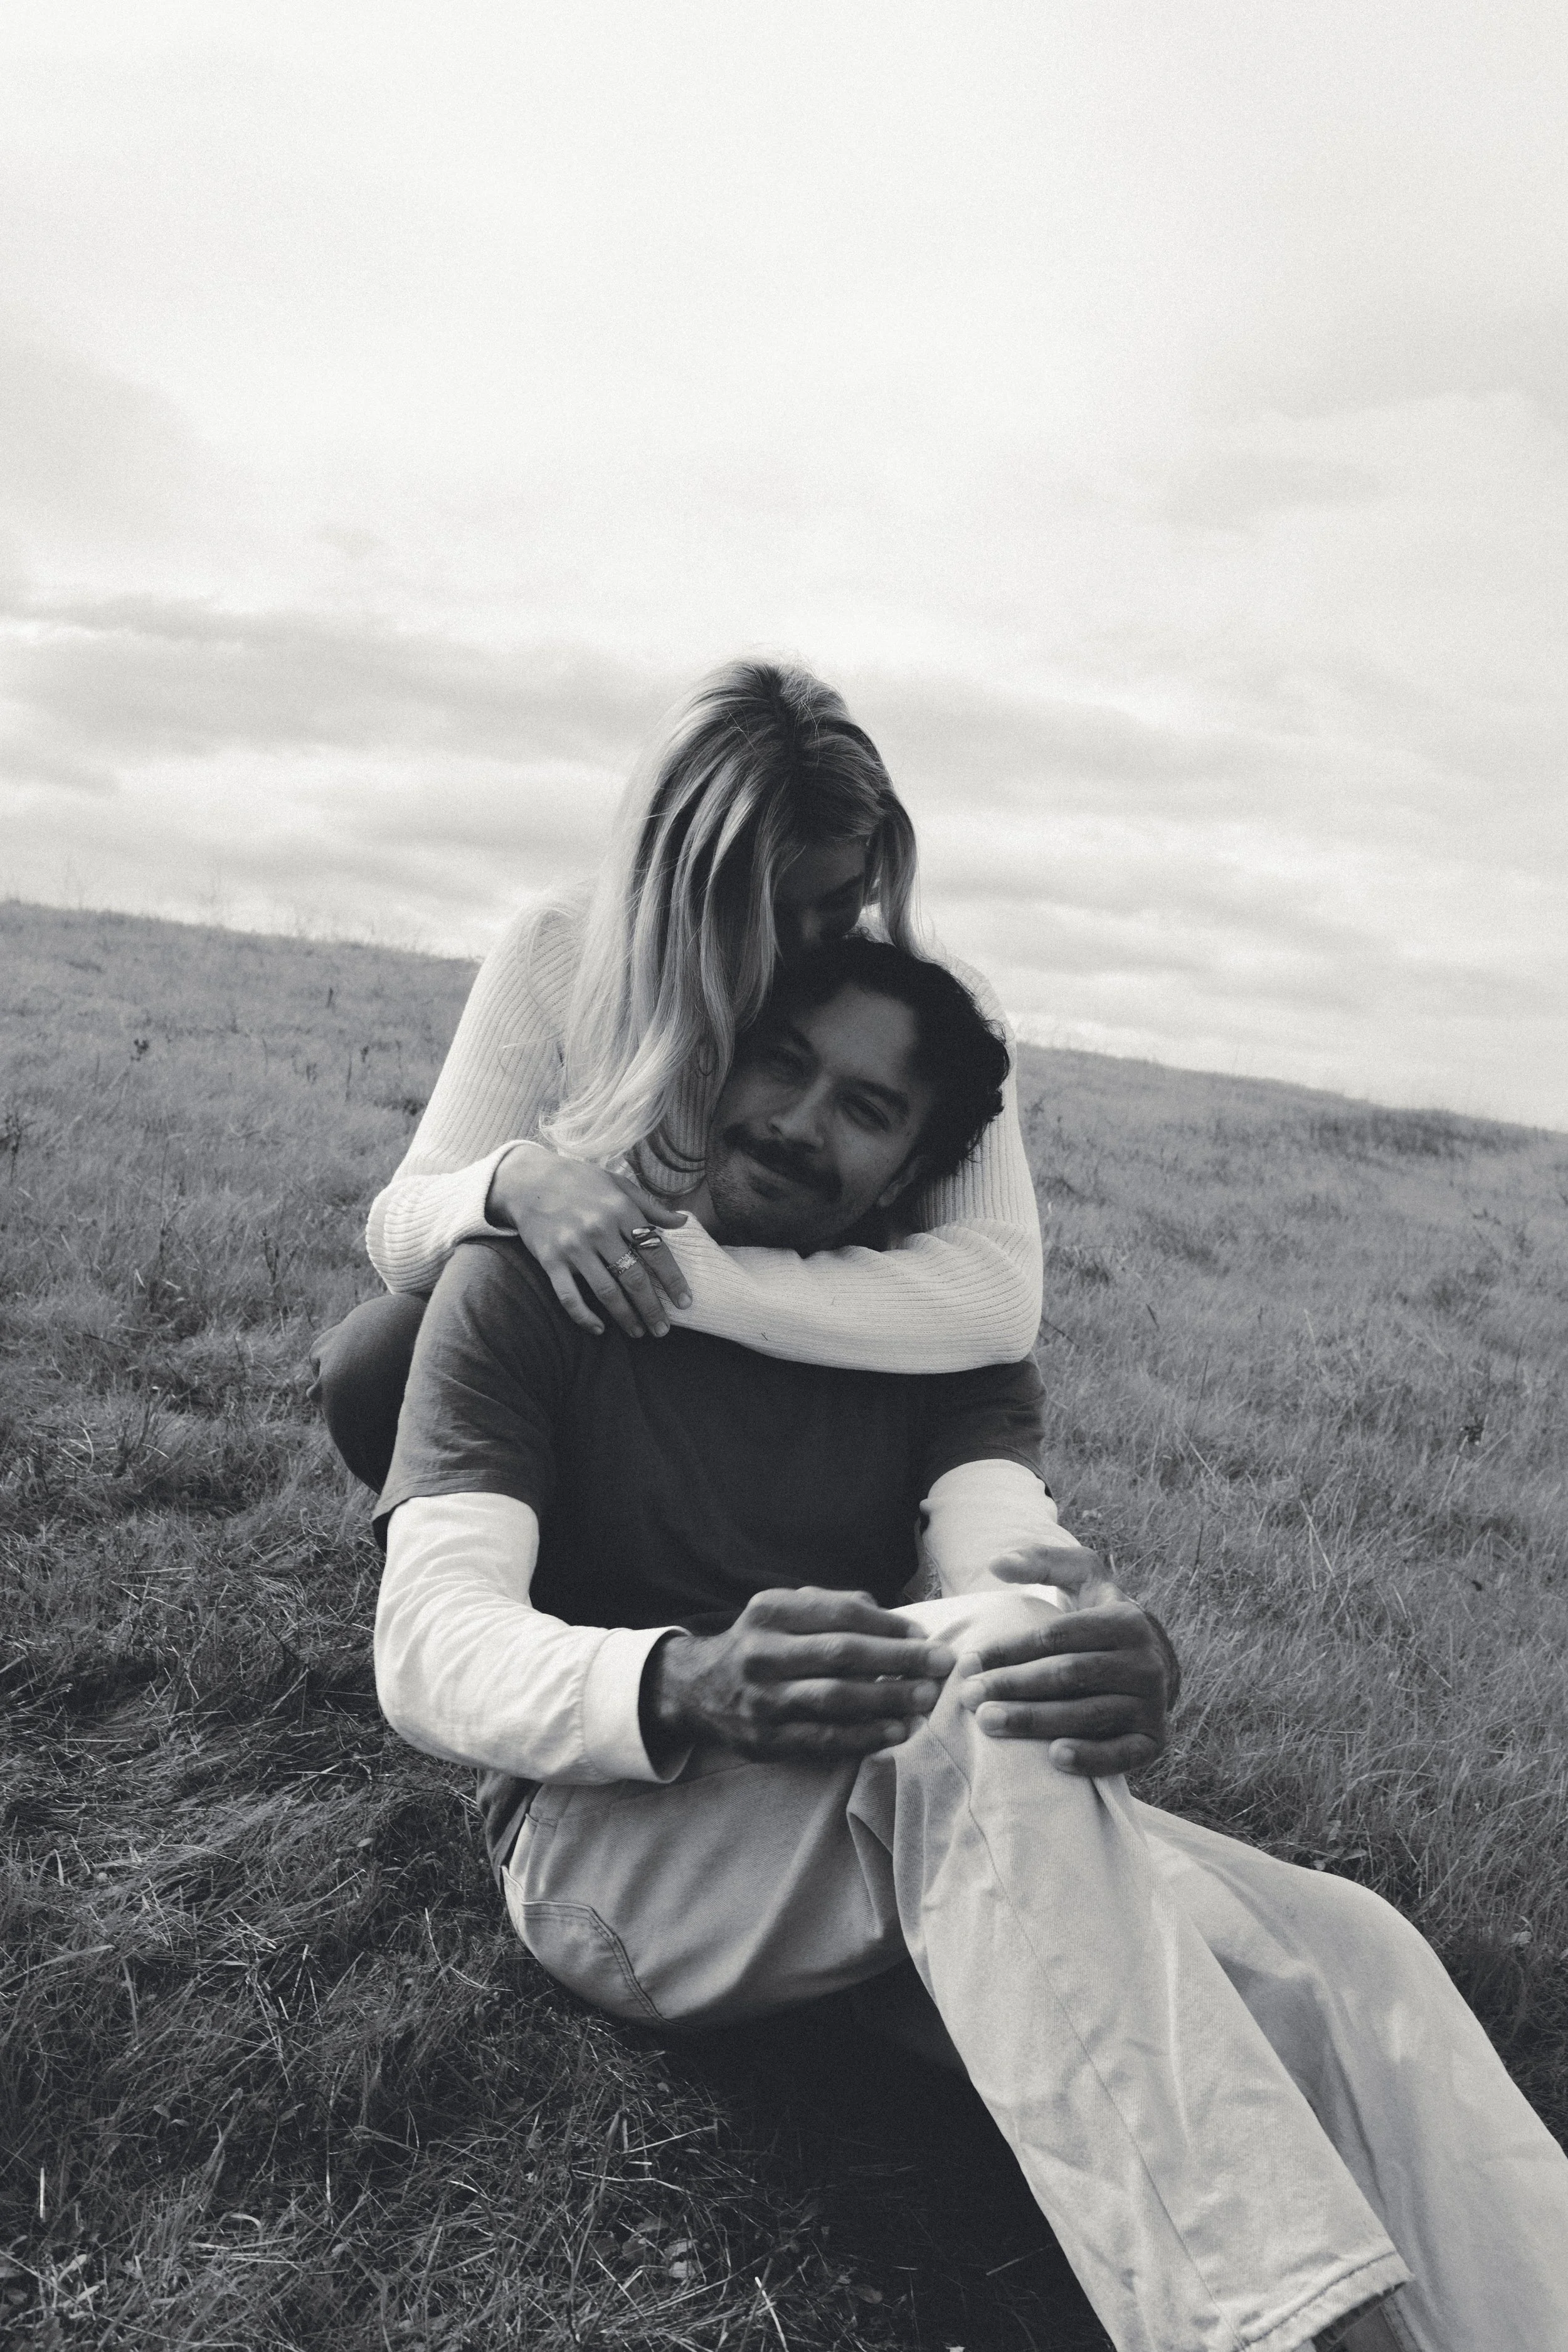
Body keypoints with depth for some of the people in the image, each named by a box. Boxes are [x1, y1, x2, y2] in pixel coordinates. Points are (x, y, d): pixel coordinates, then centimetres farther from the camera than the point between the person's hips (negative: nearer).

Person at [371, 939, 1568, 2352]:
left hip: (944, 1843, 4)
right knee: (985, 1677, -34)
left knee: (1345, 1954, -22)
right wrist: (685, 1689, -34)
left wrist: (1123, 1664, -36)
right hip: (618, 1835, -3)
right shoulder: (534, 1284, -1)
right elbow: (429, 1649, -13)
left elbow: (1018, 1568, -10)